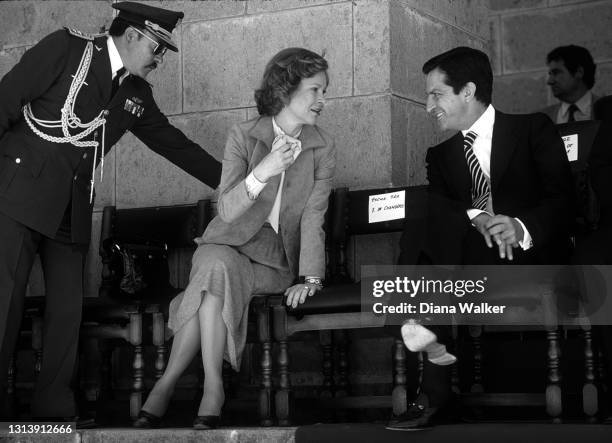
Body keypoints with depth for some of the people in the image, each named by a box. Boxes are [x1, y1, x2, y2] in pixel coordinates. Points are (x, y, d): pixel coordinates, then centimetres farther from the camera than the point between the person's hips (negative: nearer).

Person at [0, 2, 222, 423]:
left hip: (72, 210, 6)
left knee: (67, 309, 2)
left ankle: (54, 409, 7)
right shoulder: (67, 48, -3)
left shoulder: (136, 95, 14)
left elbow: (172, 141, 23)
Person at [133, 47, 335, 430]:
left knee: (214, 282, -30)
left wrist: (311, 279, -19)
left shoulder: (323, 147, 0)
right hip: (228, 244, 0)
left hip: (277, 260, 0)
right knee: (217, 269, -35)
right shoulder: (243, 137, -3)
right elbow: (227, 210, -13)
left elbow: (313, 217, -7)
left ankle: (168, 383, -24)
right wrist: (261, 173, -30)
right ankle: (212, 388, -31)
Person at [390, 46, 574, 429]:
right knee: (415, 240, -24)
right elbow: (437, 210, 0)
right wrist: (477, 219, -22)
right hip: (473, 261, 4)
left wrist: (521, 228, -27)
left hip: (533, 258, -4)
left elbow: (563, 200, -7)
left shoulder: (534, 130, 6)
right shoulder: (441, 154, 19)